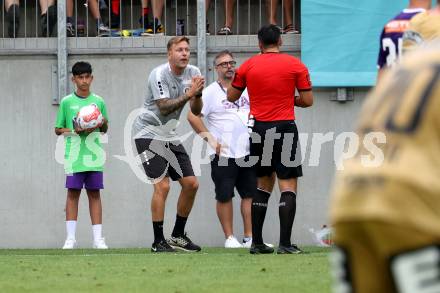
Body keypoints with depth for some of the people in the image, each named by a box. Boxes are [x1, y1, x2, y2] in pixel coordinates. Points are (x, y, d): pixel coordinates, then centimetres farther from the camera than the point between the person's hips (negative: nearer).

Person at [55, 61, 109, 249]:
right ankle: (70, 238, -3)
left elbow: (105, 130, 18)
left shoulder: (98, 102, 10)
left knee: (94, 193, 2)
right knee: (73, 193, -4)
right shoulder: (67, 102, 5)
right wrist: (74, 131, -10)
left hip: (94, 154, 2)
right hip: (74, 154, -2)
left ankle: (98, 238, 2)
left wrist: (103, 124, -4)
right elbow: (58, 129, 8)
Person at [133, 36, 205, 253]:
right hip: (149, 133, -7)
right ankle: (158, 241, -11)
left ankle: (178, 235, 18)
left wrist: (198, 94, -20)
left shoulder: (193, 73, 1)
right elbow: (164, 108, -26)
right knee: (162, 185, -17)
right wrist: (188, 94, -33)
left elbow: (196, 111, -1)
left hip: (170, 136, 7)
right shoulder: (159, 75, -18)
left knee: (191, 184, 4)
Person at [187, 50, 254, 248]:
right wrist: (210, 138, -13)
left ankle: (250, 237, 10)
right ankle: (229, 237, 8)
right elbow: (192, 116, -11)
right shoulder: (211, 92, -5)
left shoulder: (245, 89, 13)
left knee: (250, 194, 4)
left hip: (247, 152, 5)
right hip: (223, 155, -5)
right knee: (224, 196, -1)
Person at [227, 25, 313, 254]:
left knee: (263, 184, 16)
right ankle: (285, 243, -13)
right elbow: (308, 100, -1)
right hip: (284, 128, -3)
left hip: (258, 128, 3)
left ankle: (256, 242, 14)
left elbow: (231, 97, 15)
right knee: (288, 186, -3)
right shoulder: (295, 65, -1)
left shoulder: (248, 66, 5)